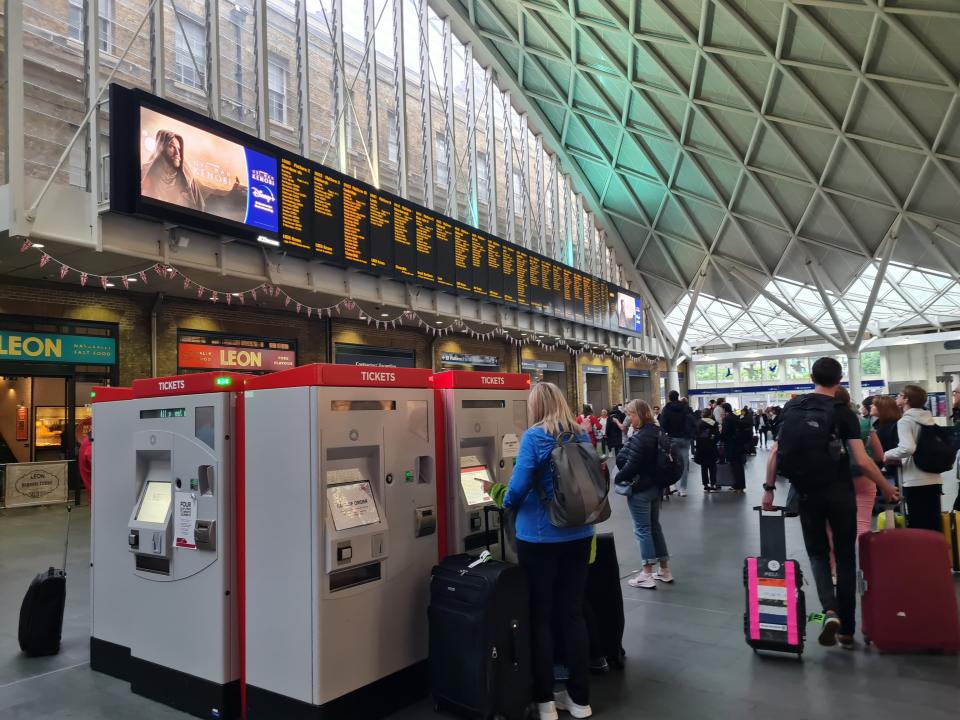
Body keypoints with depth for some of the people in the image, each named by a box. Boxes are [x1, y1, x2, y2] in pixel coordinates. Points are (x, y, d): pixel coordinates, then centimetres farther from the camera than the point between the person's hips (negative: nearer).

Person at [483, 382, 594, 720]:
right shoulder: (581, 436, 5)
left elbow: (518, 489, -17)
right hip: (578, 535, 6)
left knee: (539, 616, 9)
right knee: (572, 613, 14)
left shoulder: (534, 437, -13)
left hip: (540, 537, -5)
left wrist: (498, 494, 4)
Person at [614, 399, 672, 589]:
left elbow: (631, 465, -24)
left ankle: (647, 575, 6)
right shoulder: (657, 432, 7)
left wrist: (617, 478, -9)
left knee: (642, 529, 0)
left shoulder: (641, 437, -23)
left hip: (639, 489, -9)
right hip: (655, 486, 9)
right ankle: (664, 570, 25)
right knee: (654, 526, 17)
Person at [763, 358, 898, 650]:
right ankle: (846, 630, 17)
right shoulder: (843, 413, -8)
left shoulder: (791, 408, 1)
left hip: (806, 492, 2)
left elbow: (775, 452, -2)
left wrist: (769, 488, 5)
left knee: (818, 553, 15)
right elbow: (862, 461, -13)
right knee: (845, 556, 11)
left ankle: (829, 611, -9)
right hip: (839, 492, -2)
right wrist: (886, 487, 3)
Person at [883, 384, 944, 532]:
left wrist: (887, 454, -10)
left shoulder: (905, 421, -11)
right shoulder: (929, 419, 12)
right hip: (934, 480, 7)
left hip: (915, 482, -7)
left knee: (917, 527, -2)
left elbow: (908, 448, -25)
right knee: (934, 526, 12)